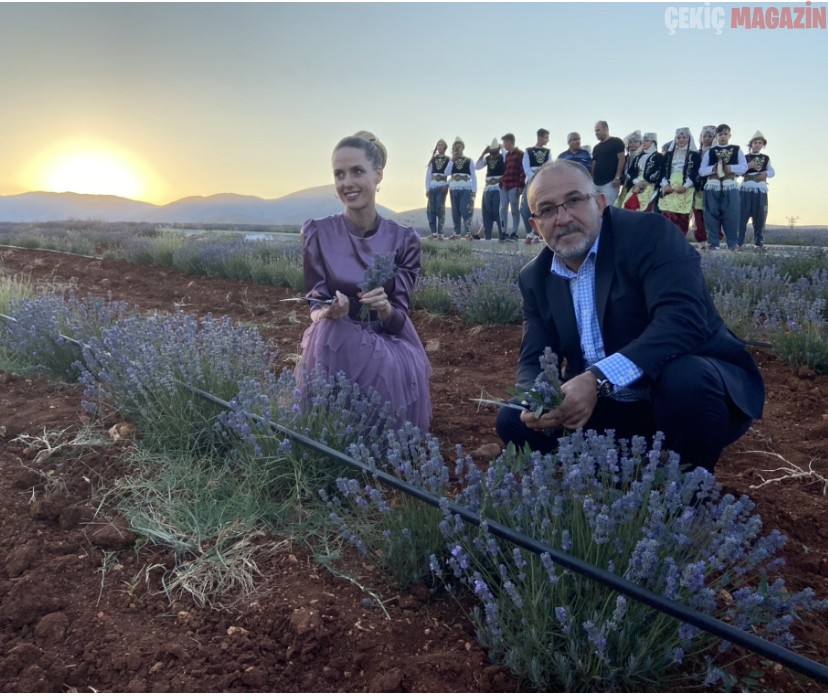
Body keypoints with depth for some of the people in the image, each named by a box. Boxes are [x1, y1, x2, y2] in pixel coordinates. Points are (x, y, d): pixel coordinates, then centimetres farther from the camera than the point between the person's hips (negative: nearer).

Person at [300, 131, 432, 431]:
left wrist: (385, 309, -33)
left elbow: (399, 320, -8)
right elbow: (315, 308, -6)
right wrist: (329, 312, -31)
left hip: (389, 347, 0)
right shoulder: (316, 233, -6)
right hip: (334, 348, 1)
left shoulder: (404, 239, -6)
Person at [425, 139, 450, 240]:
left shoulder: (449, 160, 6)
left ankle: (440, 233, -6)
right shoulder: (432, 160, 13)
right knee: (431, 209, -2)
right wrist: (427, 188, 2)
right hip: (432, 187, 3)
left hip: (442, 187, -3)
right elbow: (428, 175, 10)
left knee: (440, 209, -7)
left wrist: (448, 186, -12)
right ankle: (433, 232, 3)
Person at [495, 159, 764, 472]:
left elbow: (683, 320, -30)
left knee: (684, 378, -37)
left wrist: (597, 379, -39)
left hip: (696, 382, -4)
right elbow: (534, 361, 1)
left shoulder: (649, 232, -15)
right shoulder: (535, 278, 2)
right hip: (611, 408, 5)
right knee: (514, 420, -9)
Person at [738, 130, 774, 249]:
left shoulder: (766, 158, 16)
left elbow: (772, 172, 7)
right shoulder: (745, 157, 9)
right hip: (746, 189, -3)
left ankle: (759, 242, 8)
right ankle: (738, 242, -7)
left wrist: (765, 173, -13)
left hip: (761, 190, 3)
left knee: (760, 217, 3)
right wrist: (748, 166, -17)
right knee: (742, 215, -8)